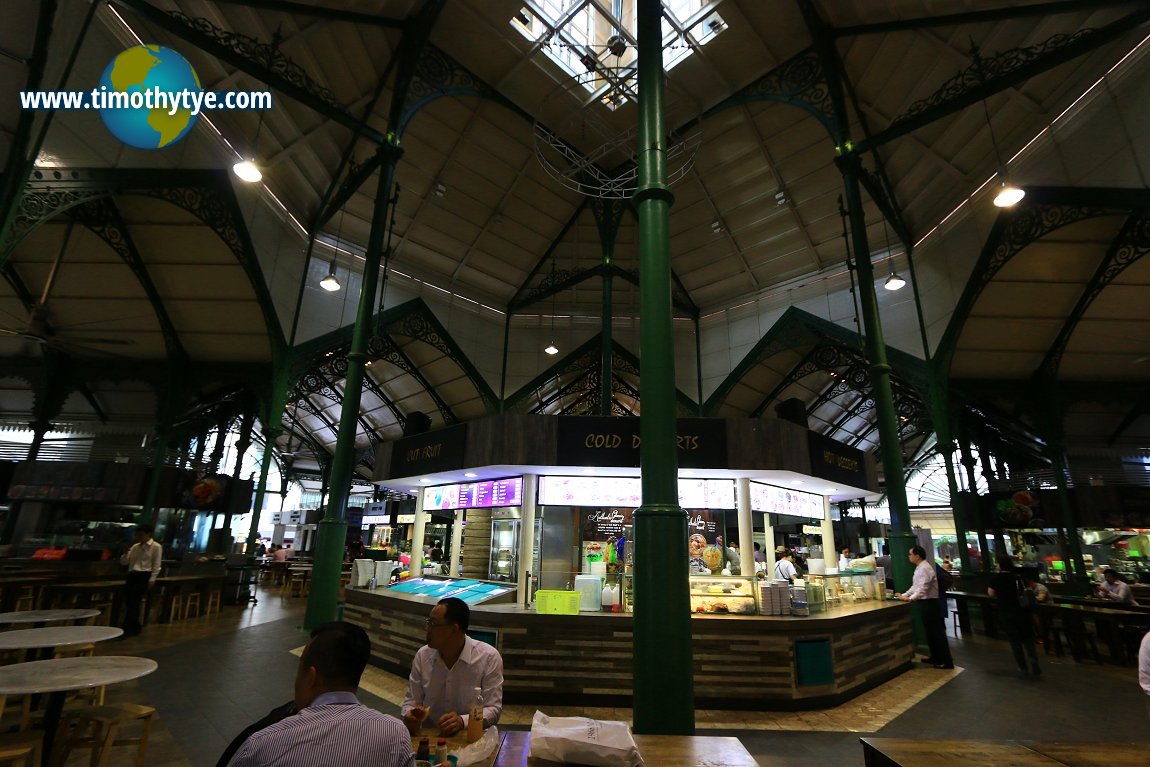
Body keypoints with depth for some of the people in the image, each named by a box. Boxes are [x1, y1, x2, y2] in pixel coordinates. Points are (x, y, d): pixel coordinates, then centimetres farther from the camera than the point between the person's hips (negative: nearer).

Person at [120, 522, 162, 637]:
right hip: (132, 575, 7)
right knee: (128, 602, 7)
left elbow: (156, 565, -7)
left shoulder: (156, 547, -3)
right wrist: (125, 554, -4)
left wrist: (152, 579, -13)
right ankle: (134, 627, 21)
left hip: (144, 576, -7)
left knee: (134, 602, -9)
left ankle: (128, 628, -3)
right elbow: (124, 562, 14)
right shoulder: (135, 546, 16)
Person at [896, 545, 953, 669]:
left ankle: (947, 661, 5)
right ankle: (935, 657, 27)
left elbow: (923, 588, -28)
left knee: (937, 632, -3)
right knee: (930, 631, 17)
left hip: (929, 603, -10)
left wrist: (911, 598, -35)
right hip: (925, 603, 10)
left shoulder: (925, 568, -19)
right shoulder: (919, 568, 14)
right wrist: (904, 595, 12)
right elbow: (915, 586, 18)